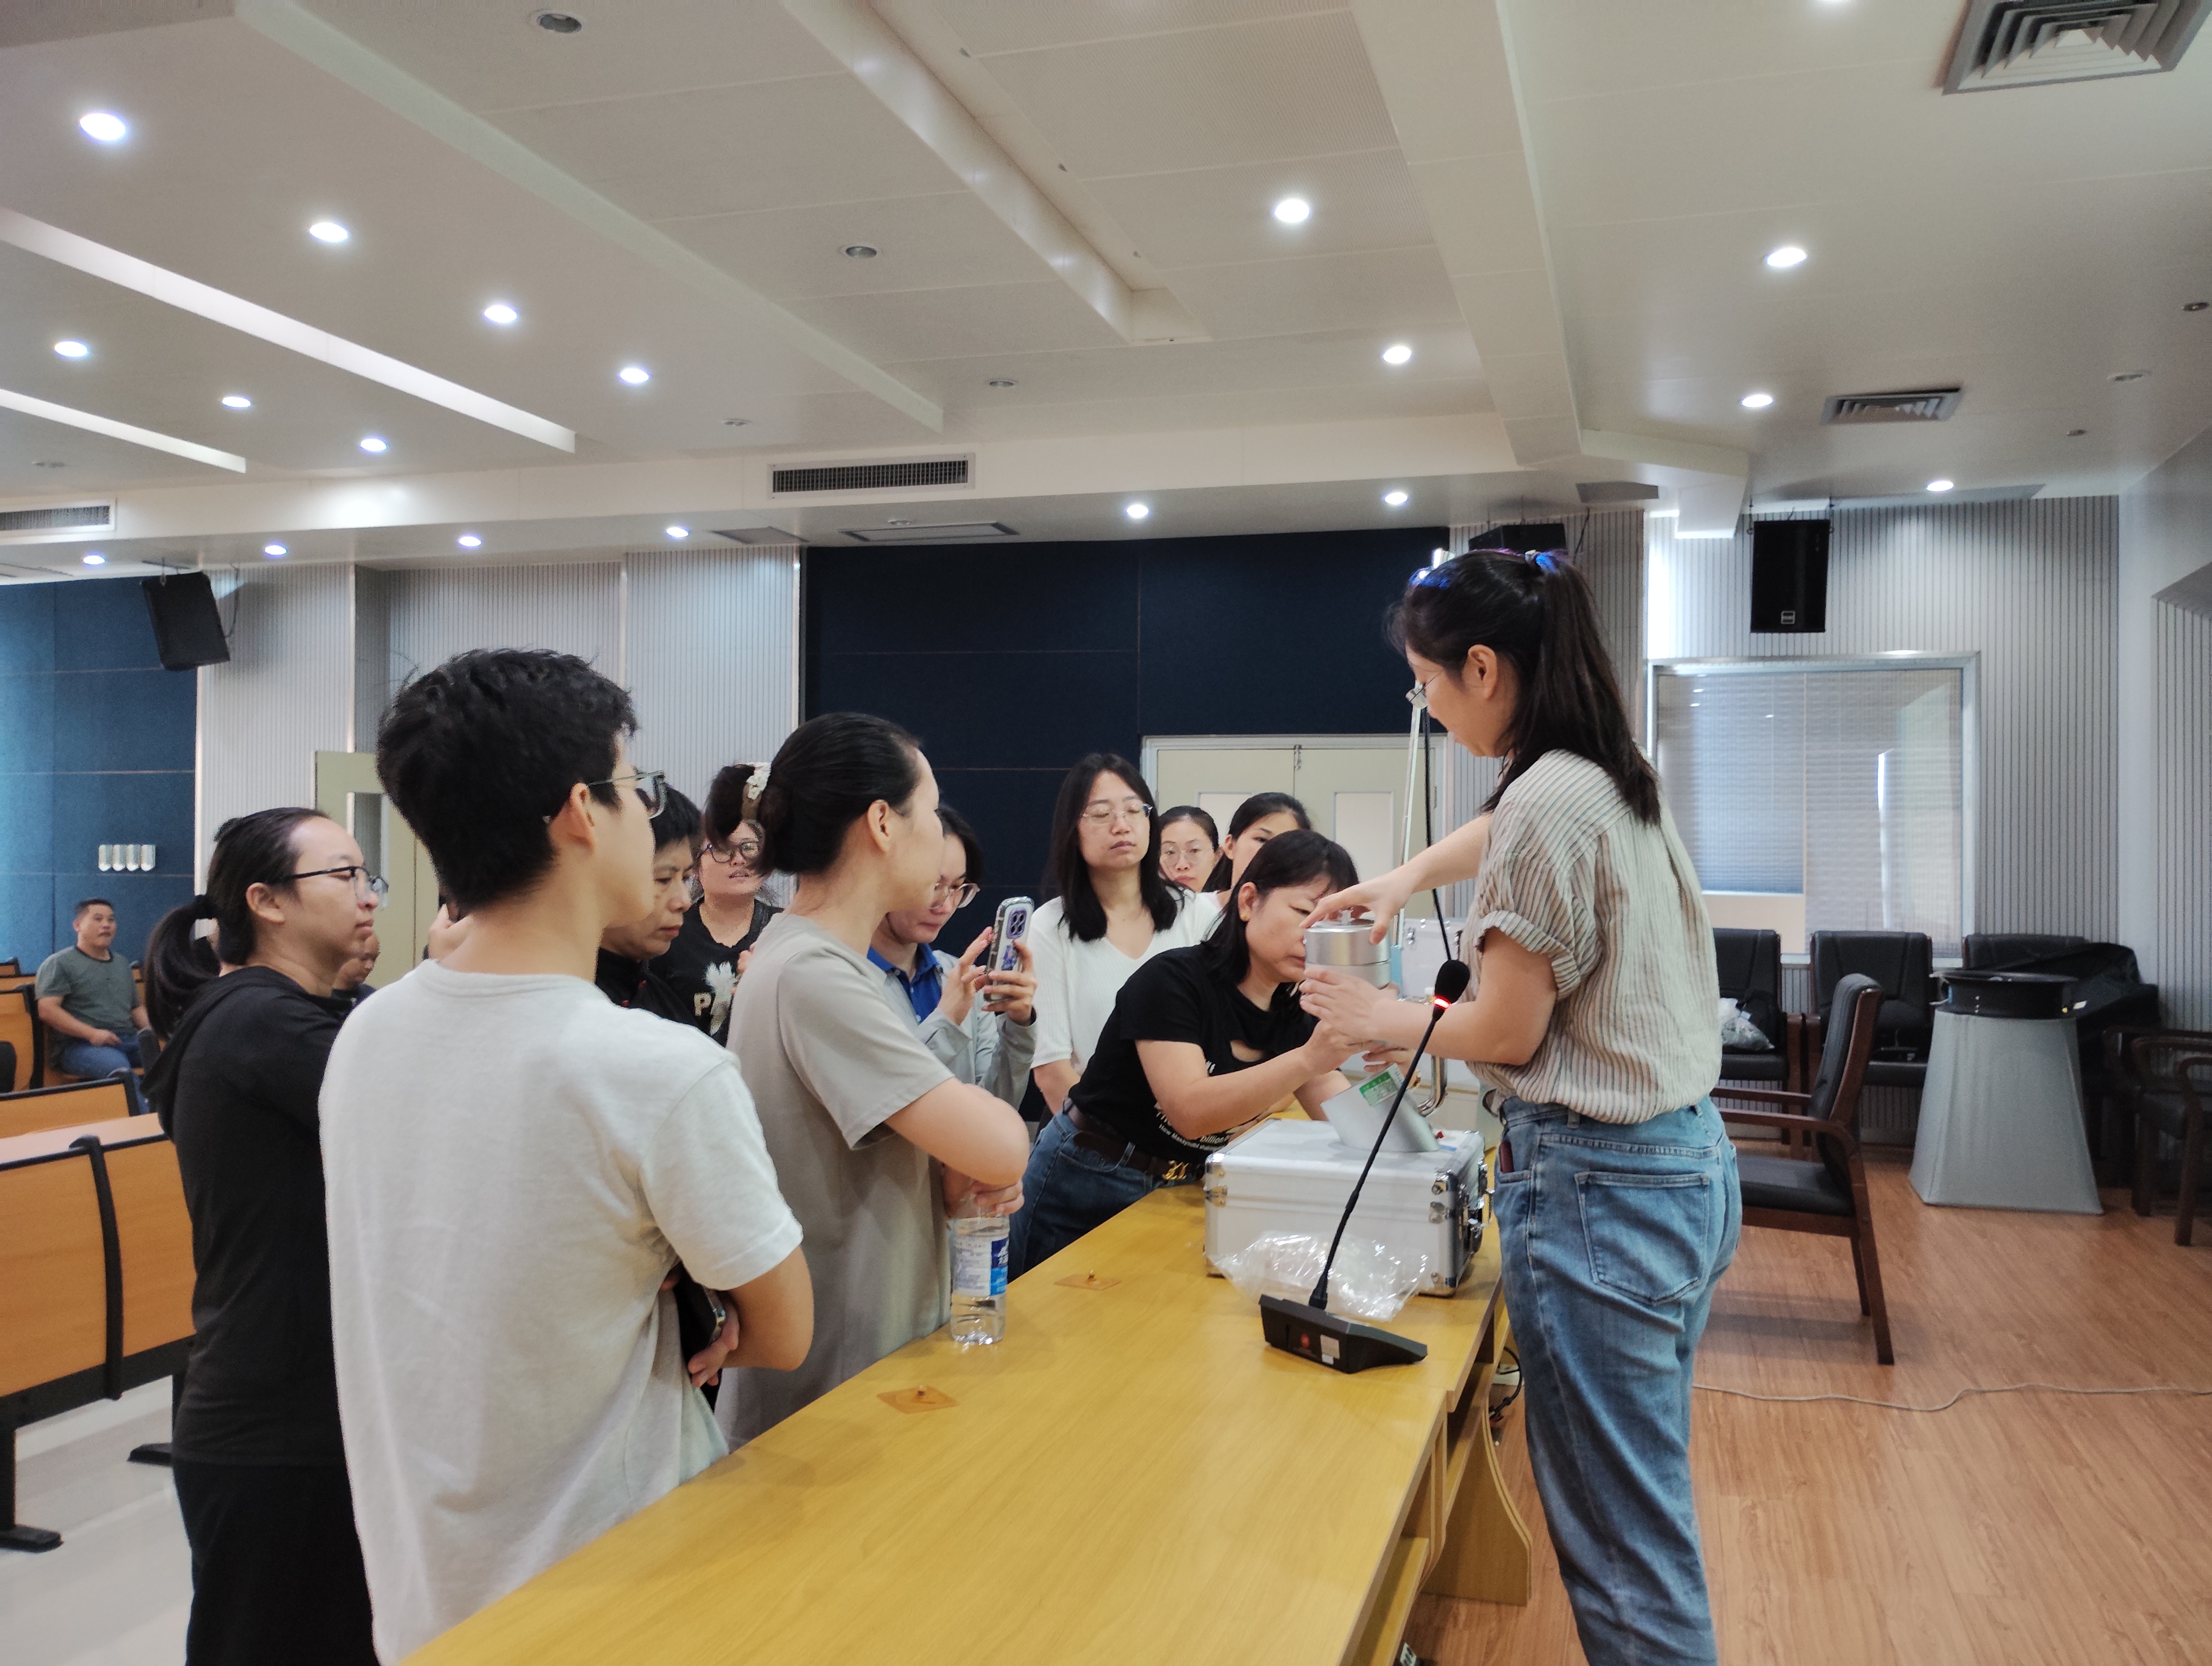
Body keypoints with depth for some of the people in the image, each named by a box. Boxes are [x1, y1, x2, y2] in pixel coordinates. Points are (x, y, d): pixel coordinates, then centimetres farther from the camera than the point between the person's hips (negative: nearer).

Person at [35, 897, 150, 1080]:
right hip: (79, 1045, -6)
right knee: (117, 1065, -40)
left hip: (129, 1040, 6)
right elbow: (47, 1010, -6)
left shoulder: (122, 964, 26)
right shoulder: (58, 963, 6)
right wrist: (92, 1034, -17)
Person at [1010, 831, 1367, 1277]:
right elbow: (1191, 1110, -32)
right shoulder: (1172, 980, -21)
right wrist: (1307, 1060, -41)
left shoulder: (1294, 1015, -1)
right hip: (1083, 1190, -6)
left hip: (1179, 1194, 6)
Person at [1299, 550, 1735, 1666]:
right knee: (1643, 1502, 21)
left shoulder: (1550, 802, -19)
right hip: (1686, 1162, 10)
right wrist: (1410, 876, 24)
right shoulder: (1613, 779, 10)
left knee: (1621, 1541, 1)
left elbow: (1508, 1031, -13)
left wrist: (1378, 1018, 2)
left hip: (1598, 1185, -10)